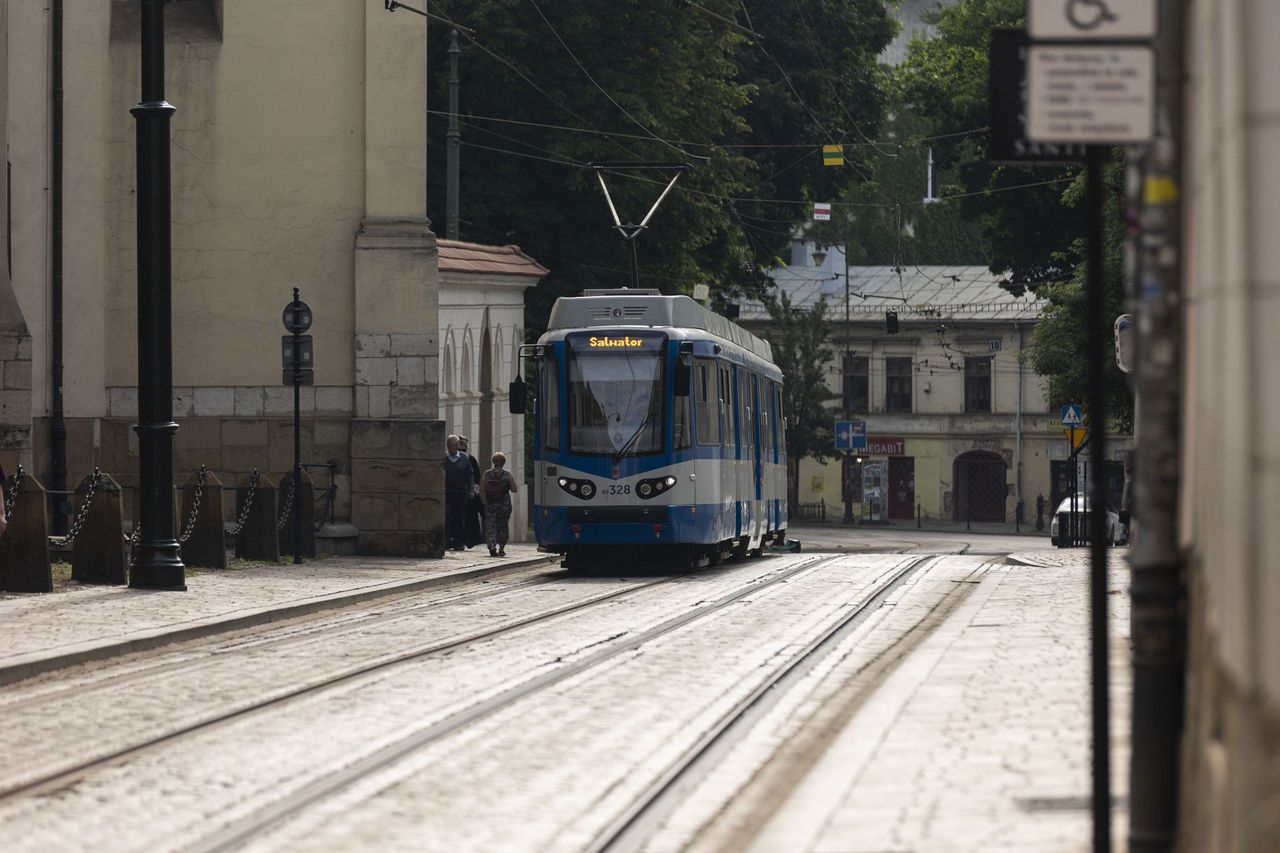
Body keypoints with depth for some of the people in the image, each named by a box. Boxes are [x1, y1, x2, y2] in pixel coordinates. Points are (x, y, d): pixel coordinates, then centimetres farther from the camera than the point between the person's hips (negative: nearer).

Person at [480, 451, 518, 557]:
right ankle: (501, 549, 14)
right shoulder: (507, 474, -3)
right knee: (502, 526, 12)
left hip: (490, 504, 0)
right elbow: (514, 490, -2)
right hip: (504, 504, 0)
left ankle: (492, 547, -17)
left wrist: (484, 501, 10)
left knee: (490, 526, 0)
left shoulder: (487, 474, 0)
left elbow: (481, 490, -3)